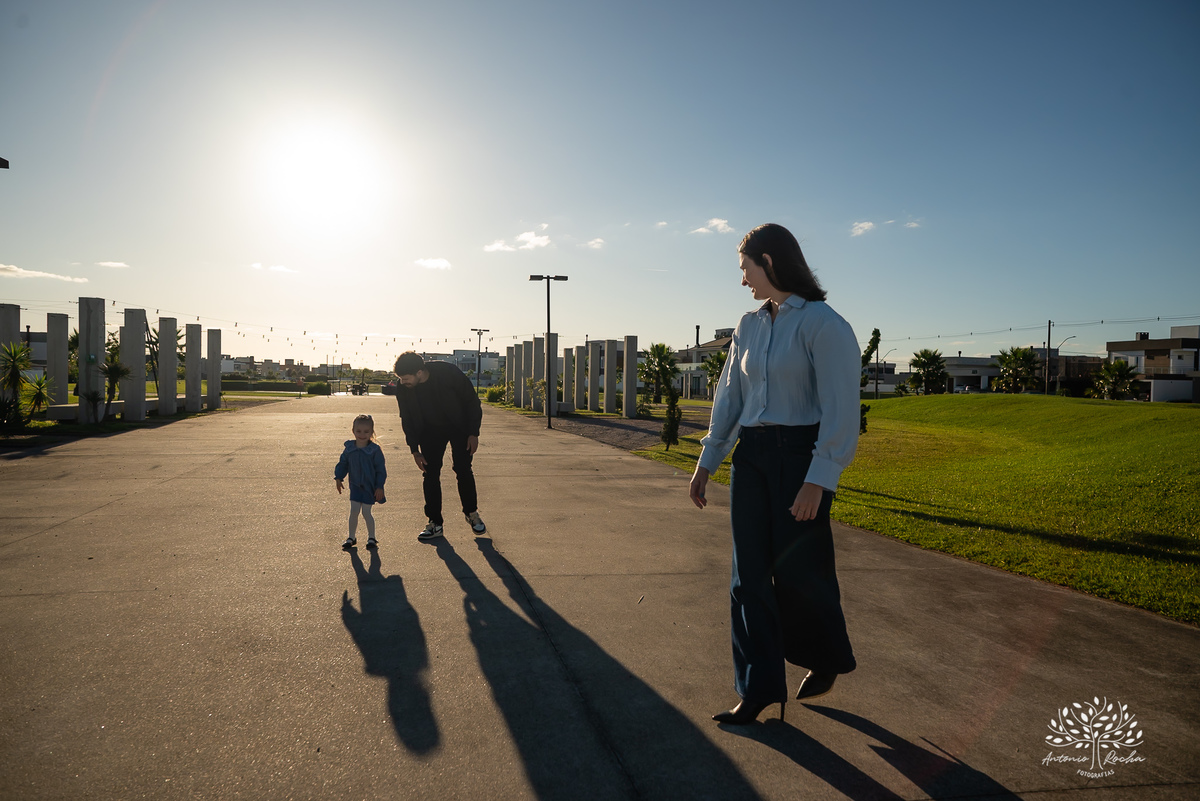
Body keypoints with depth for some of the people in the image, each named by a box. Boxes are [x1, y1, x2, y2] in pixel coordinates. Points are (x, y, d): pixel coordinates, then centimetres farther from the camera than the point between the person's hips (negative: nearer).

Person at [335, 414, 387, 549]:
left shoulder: (375, 450, -12)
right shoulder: (349, 448, -1)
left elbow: (381, 469, -8)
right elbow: (342, 464, 12)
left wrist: (379, 487, -10)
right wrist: (338, 478, 2)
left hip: (369, 487, -3)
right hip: (355, 486, 4)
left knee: (366, 513, -1)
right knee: (353, 511, 4)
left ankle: (372, 538, 17)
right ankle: (351, 537, 21)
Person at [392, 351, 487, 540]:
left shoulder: (449, 373, -29)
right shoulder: (402, 388, -18)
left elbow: (472, 402, -15)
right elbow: (407, 420, -2)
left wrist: (473, 433, -15)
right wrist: (414, 450, -5)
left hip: (459, 427, -3)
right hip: (431, 431, 3)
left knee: (463, 470, -6)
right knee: (430, 474, -4)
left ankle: (472, 513, 15)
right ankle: (435, 523, 5)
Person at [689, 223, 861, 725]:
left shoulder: (823, 324, -10)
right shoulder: (750, 327, 11)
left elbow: (840, 409, -15)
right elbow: (730, 397, 14)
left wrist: (818, 480, -21)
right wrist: (707, 462, 11)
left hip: (801, 456, -6)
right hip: (751, 455, 6)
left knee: (799, 570, 4)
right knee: (750, 572, 5)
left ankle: (826, 660, 34)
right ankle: (759, 689, 16)